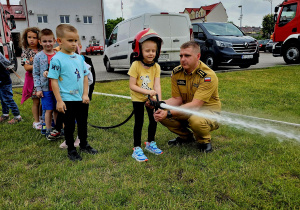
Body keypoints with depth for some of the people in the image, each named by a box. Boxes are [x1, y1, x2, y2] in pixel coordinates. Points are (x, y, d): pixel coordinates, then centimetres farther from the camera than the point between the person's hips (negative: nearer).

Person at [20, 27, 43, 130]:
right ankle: (36, 121, 17)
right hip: (32, 78, -3)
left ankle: (41, 118, 29)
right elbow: (26, 67, -10)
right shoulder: (25, 51, -3)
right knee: (36, 101, 4)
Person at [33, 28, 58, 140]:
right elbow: (35, 74, -2)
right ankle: (48, 131, 14)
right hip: (46, 88, -2)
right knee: (49, 110, 2)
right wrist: (38, 89, -7)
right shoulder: (38, 57, -2)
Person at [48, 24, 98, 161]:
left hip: (81, 99, 5)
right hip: (67, 100, -5)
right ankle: (71, 150, 25)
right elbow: (54, 81, -12)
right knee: (69, 125, 9)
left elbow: (85, 77, 8)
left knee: (83, 123, 18)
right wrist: (59, 101, -14)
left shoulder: (79, 58, 5)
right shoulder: (57, 59, -11)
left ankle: (84, 145, 37)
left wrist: (85, 94, 0)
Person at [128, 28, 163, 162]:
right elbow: (132, 86, -21)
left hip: (150, 98, 4)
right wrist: (147, 91, -30)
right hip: (138, 98, -4)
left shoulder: (156, 67, -8)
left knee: (154, 120, 11)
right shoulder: (136, 65, -19)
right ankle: (137, 149, 12)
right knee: (139, 122, 0)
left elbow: (157, 85, -16)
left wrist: (159, 100, -31)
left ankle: (150, 143, 33)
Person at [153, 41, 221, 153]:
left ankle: (205, 141, -2)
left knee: (196, 120, -40)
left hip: (209, 109, -5)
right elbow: (177, 99, -3)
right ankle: (186, 136, 11)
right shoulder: (176, 72, -5)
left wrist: (169, 113, -39)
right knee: (161, 114, -17)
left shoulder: (208, 76, -24)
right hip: (187, 109, 6)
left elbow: (195, 105, -31)